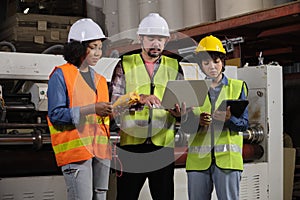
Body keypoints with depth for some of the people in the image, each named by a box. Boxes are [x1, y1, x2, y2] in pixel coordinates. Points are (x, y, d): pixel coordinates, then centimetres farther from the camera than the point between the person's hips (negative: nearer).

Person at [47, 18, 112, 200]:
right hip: (75, 148, -7)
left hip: (101, 149, 7)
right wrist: (91, 109, -18)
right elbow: (55, 114, -12)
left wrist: (112, 112, 4)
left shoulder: (100, 79, 21)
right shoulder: (61, 75, -2)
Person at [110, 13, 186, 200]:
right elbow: (114, 100, -3)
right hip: (131, 142, -1)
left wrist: (179, 112, -15)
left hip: (163, 143, 2)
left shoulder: (174, 67, 12)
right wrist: (140, 99, -20)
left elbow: (182, 105, 10)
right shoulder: (126, 64, 7)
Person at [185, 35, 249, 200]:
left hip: (227, 157, -2)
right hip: (198, 159, 2)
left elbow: (244, 124, 3)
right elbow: (185, 124, 8)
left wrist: (228, 119, -19)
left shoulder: (237, 87, 11)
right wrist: (198, 121, -15)